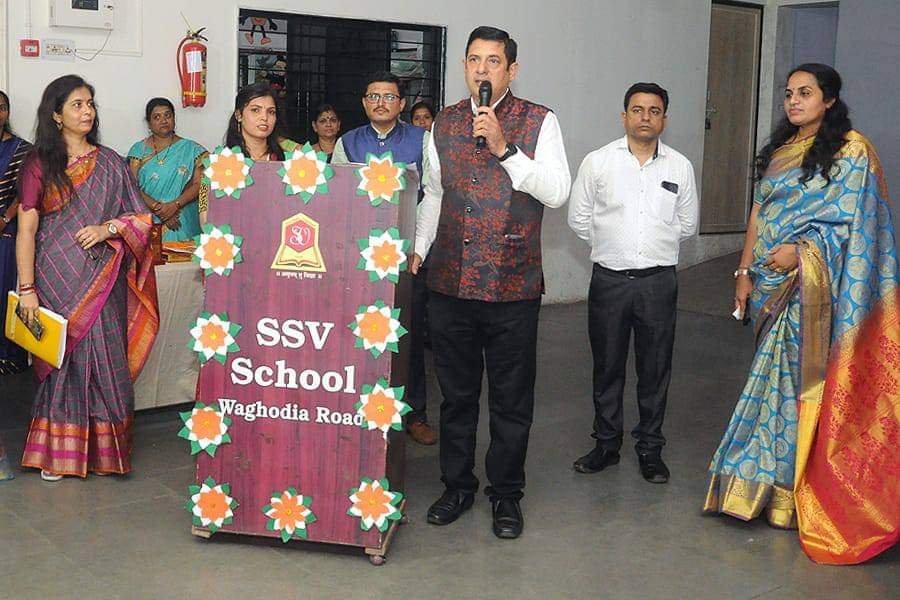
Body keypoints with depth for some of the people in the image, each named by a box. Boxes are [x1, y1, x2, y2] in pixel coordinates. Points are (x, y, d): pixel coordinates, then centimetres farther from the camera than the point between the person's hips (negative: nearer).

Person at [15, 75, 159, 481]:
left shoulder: (111, 164, 8)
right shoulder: (39, 165, 1)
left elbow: (139, 219, 9)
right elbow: (26, 228, -3)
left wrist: (107, 228, -11)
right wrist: (27, 289, -9)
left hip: (101, 279, 2)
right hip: (57, 279, -2)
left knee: (104, 357, 1)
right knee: (60, 358, 3)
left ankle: (104, 448, 12)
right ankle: (56, 452, 14)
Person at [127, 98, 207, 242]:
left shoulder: (191, 149, 9)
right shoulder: (138, 150, 10)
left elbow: (199, 184, 0)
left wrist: (175, 205, -14)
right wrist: (157, 208, -13)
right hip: (148, 222, 0)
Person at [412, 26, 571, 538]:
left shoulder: (539, 122, -2)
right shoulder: (444, 124, 11)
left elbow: (558, 192, -13)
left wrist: (503, 148, -19)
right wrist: (419, 249, 13)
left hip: (513, 285, -3)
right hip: (450, 282, 3)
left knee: (512, 399, 7)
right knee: (456, 393, 14)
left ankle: (506, 495, 23)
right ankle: (457, 486, 29)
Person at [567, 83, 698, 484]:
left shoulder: (680, 167, 5)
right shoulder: (597, 162, 1)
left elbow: (687, 225, 14)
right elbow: (579, 218, 6)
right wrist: (610, 246, 10)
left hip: (658, 281, 1)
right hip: (609, 280, -1)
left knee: (655, 369, 7)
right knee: (607, 367, 9)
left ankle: (650, 448, 20)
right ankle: (606, 444, 23)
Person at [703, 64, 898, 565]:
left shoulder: (851, 150, -5)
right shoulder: (779, 150, 15)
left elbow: (857, 218, -10)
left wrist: (802, 250, -20)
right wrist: (745, 272, 10)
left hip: (814, 283, -6)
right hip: (772, 285, 6)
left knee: (803, 375, -3)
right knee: (776, 370, 9)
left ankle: (791, 490, 8)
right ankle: (769, 486, 19)